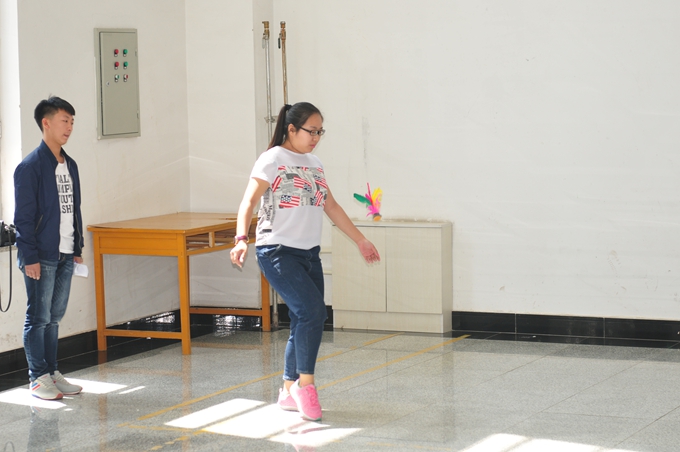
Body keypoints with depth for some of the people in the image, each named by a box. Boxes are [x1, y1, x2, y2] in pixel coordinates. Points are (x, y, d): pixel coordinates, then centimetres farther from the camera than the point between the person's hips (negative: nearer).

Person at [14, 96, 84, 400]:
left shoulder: (70, 165, 12)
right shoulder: (30, 167, -11)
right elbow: (24, 216, -13)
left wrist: (78, 248, 14)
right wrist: (30, 257, -16)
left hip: (65, 255, 7)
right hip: (41, 256, -7)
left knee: (54, 317, 13)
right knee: (39, 317, 0)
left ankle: (51, 373, 20)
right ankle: (38, 378, 6)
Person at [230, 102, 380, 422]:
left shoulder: (314, 164, 15)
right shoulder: (273, 160, -7)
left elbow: (331, 206, 23)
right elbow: (249, 202, -15)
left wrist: (361, 240, 25)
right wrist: (241, 239, -31)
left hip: (309, 253, 7)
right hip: (277, 252, -7)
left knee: (305, 322, 6)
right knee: (313, 311, -20)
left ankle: (290, 391, 19)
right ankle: (305, 383, -8)